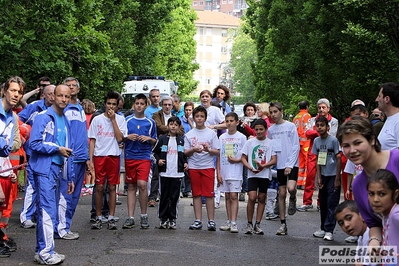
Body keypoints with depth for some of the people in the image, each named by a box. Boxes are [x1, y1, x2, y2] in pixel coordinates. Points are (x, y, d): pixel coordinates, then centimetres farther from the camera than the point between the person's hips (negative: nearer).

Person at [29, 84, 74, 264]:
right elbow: (34, 143, -15)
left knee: (49, 212, 10)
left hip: (58, 172, 8)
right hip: (44, 170, -8)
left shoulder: (65, 122, 17)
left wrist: (70, 177, 18)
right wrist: (57, 149, -11)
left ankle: (42, 251, 16)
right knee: (48, 211, -11)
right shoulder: (43, 118, -7)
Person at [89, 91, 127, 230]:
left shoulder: (120, 119, 4)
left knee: (112, 187, 3)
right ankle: (98, 217, 10)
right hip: (99, 156, 0)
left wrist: (113, 119, -9)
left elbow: (119, 138, -9)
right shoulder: (97, 119, 6)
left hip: (114, 156, 0)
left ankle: (111, 218, 8)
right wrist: (90, 159, -3)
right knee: (99, 187, 1)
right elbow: (92, 140, 6)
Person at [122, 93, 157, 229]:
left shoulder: (150, 122, 7)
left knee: (142, 184, -15)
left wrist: (148, 138, -6)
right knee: (131, 186, 4)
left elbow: (155, 141, 14)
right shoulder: (127, 120, 7)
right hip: (130, 156, 1)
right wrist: (128, 137, -8)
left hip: (144, 157, -1)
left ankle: (144, 216, 0)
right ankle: (130, 217, 8)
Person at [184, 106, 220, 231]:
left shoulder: (211, 133, 5)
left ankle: (211, 221, 1)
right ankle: (198, 220, 9)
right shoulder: (189, 135, 8)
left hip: (208, 166, -1)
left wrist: (208, 149, -16)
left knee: (209, 194, -4)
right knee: (196, 194, 4)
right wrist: (193, 150, -14)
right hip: (193, 167, 2)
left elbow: (217, 152, 3)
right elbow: (185, 153, 5)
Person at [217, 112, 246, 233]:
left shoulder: (241, 137, 0)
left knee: (234, 196, -10)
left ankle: (234, 222, -10)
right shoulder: (222, 137, 11)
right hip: (224, 172, 4)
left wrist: (236, 160, -15)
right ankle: (229, 221, 15)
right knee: (227, 196, 9)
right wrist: (218, 172, 5)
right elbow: (219, 156, 11)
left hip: (236, 172, -4)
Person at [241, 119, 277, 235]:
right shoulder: (250, 142, 6)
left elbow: (274, 160, 0)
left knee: (262, 198, 5)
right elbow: (243, 158, 7)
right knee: (252, 197, -12)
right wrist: (250, 168, -11)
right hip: (252, 174, -1)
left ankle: (257, 224, 13)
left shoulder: (271, 142, 4)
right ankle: (249, 224, 1)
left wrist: (263, 166, -17)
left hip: (265, 174, 1)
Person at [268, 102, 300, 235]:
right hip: (280, 165, 4)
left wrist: (290, 164, -13)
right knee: (282, 193, 5)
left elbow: (295, 147, -6)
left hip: (291, 164, -4)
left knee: (291, 188, -25)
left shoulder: (290, 126, -3)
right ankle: (283, 224, 11)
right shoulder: (271, 130, 10)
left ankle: (293, 200, 10)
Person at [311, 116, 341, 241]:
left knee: (332, 204, -6)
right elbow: (318, 160, 9)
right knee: (323, 203, 11)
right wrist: (319, 178, 3)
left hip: (333, 176, -6)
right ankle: (323, 229, 20)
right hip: (323, 176, 6)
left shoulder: (333, 140, -12)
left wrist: (337, 179, -12)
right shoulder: (316, 141, 4)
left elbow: (339, 159, -10)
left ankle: (329, 231, -5)